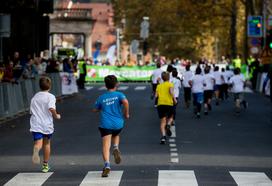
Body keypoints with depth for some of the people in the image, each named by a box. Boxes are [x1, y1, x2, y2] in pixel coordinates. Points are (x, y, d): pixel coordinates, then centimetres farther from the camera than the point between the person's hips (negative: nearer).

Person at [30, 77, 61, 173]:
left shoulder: (34, 97, 12)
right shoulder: (50, 96, -4)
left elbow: (32, 111, 17)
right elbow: (51, 108, -20)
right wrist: (56, 116, -4)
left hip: (36, 125, 2)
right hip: (47, 125, -2)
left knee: (38, 143, -10)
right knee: (47, 143, 18)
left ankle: (36, 150, -48)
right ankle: (45, 165, 25)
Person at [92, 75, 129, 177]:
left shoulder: (101, 98, 9)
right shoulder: (119, 95, 3)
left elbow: (95, 110, 17)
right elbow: (125, 102, -17)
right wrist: (126, 113, -3)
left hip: (106, 124, -1)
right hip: (118, 124, 1)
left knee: (106, 145, -8)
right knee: (116, 135, 33)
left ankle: (107, 165, -27)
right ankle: (116, 148, 4)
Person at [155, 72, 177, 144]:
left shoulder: (159, 86, 16)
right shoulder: (170, 84, 7)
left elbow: (156, 95, 7)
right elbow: (171, 91, -13)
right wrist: (174, 99, -6)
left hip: (160, 104, 2)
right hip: (169, 103, -2)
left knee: (163, 121, 0)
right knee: (170, 117, 21)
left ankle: (163, 136, -17)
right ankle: (168, 125, -13)